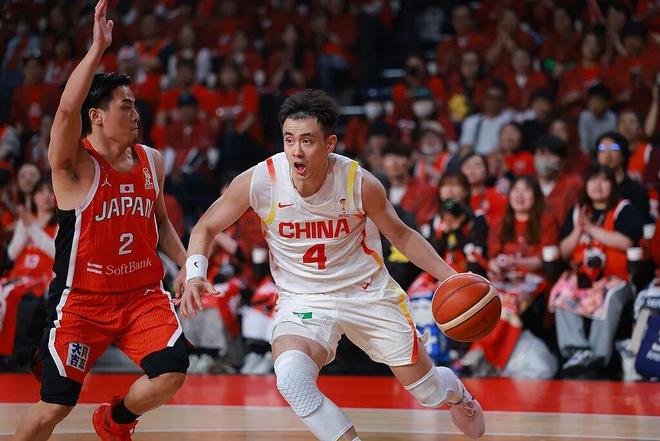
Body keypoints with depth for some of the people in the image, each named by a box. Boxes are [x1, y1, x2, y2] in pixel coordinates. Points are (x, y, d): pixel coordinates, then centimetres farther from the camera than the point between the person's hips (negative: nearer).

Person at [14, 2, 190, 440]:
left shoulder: (151, 161, 7)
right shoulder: (75, 165, -12)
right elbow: (67, 109, -32)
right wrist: (98, 48, -35)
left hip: (143, 293, 5)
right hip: (82, 299, -4)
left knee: (171, 372, -17)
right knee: (54, 406, -5)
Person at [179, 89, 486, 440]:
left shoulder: (360, 183, -18)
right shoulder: (259, 181, -19)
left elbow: (400, 234, 0)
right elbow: (206, 228, -3)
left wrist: (449, 276, -9)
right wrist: (195, 274, -22)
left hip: (369, 292, 1)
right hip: (301, 301, 0)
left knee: (425, 386, 10)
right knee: (291, 375, -32)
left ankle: (457, 393, 49)